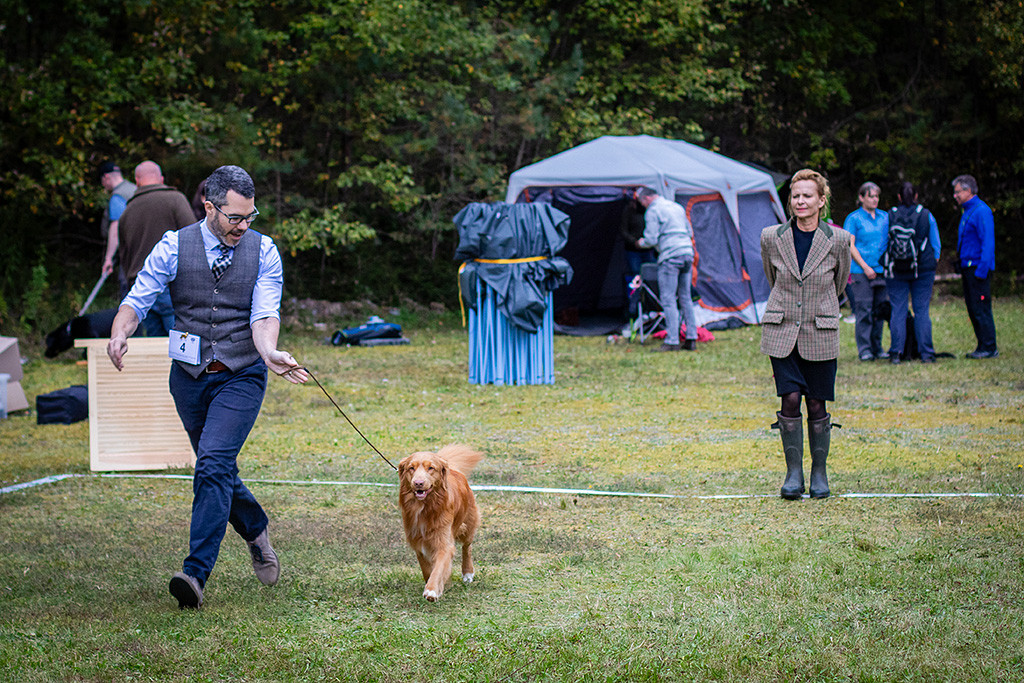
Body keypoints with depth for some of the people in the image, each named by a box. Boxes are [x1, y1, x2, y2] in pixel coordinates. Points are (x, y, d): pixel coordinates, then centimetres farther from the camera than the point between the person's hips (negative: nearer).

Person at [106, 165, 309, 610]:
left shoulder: (263, 251, -5)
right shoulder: (174, 247, -4)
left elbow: (264, 315, -13)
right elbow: (138, 299, -10)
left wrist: (270, 353, -35)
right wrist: (119, 334, -32)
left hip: (241, 377, -3)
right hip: (189, 376, 3)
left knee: (214, 464, -19)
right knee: (216, 470, 14)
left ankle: (196, 573, -22)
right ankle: (256, 533, 42)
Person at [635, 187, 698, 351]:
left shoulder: (653, 211, -4)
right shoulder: (677, 207, 20)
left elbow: (651, 239, -9)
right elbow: (688, 232, 26)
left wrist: (641, 243, 11)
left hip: (670, 256, -8)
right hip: (687, 252, 8)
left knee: (668, 299, -6)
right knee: (685, 298, 12)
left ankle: (672, 342, -10)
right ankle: (691, 339, 11)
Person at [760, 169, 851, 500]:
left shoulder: (838, 240, -6)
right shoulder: (771, 237, -3)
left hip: (820, 334, 0)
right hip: (781, 331, 0)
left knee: (817, 405, 2)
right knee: (790, 399, -9)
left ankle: (819, 472, 19)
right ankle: (793, 472, 3)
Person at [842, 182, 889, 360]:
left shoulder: (885, 217, 14)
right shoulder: (854, 218, 0)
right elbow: (850, 246, -5)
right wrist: (865, 267, -11)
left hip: (882, 270, 5)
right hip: (861, 272, -5)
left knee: (880, 310, 6)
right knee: (863, 310, -6)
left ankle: (877, 347, 14)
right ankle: (864, 349, -3)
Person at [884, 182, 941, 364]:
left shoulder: (890, 216, -2)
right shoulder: (926, 215, -1)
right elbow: (936, 244, 7)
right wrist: (933, 263, 20)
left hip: (896, 271, 0)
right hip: (923, 269, 0)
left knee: (898, 310, 2)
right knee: (922, 310, 3)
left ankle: (896, 352, -3)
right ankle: (926, 353, 1)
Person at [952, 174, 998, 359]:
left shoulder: (981, 211, -13)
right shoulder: (967, 212, 18)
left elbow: (988, 243, -18)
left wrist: (981, 270, -22)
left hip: (978, 268, -10)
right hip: (968, 268, 10)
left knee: (981, 309, -9)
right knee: (973, 309, 9)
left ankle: (989, 348, -6)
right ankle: (983, 347, 13)